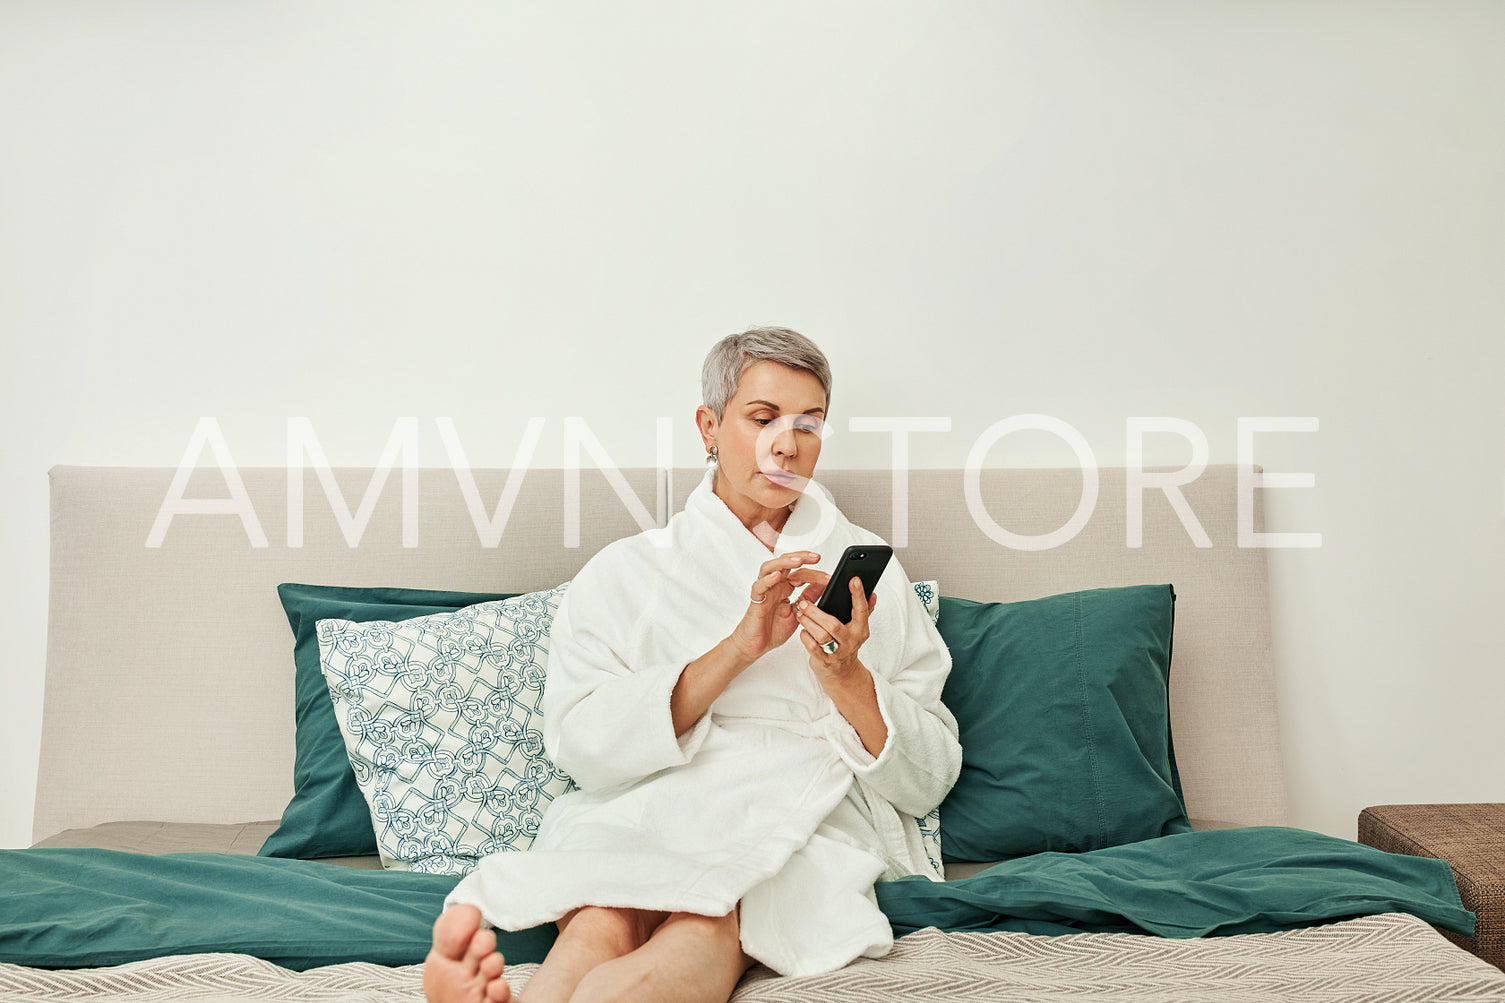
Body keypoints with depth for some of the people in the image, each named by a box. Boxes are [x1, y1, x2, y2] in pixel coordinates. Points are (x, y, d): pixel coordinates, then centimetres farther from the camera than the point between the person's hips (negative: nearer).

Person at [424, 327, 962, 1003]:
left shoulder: (865, 570, 18)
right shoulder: (623, 573, 15)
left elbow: (929, 781, 12)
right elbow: (581, 745, -1)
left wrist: (845, 678, -7)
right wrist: (737, 648, -10)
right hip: (638, 813, 1)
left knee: (706, 926, -37)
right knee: (602, 923, -37)